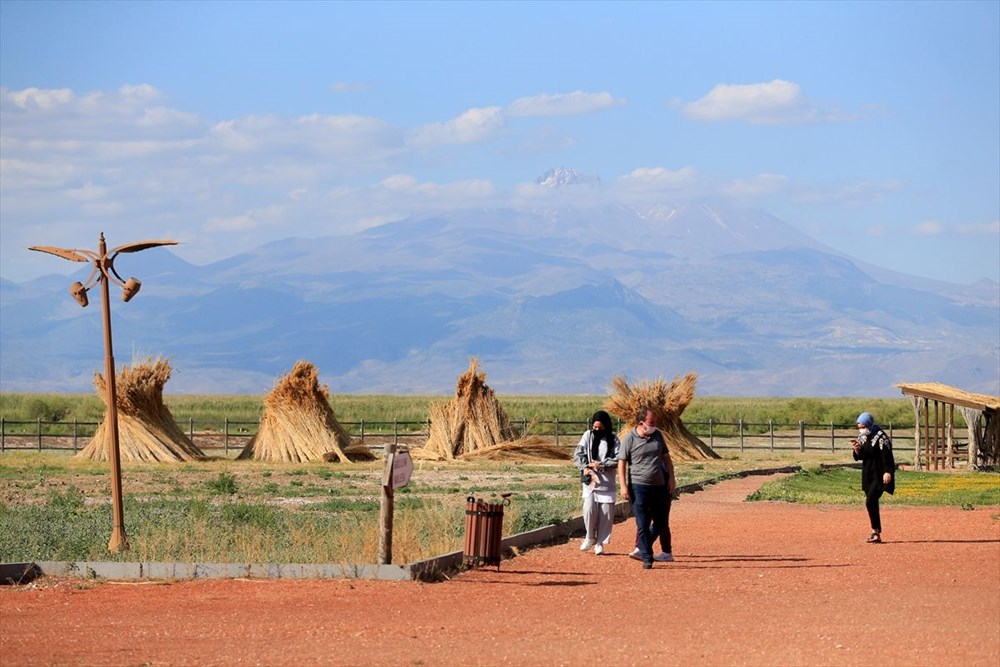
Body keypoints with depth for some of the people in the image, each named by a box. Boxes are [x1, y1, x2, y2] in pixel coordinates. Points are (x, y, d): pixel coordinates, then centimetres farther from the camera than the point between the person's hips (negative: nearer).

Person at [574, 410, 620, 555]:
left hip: (607, 482, 0)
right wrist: (585, 468, -15)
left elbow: (618, 459, -6)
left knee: (606, 513, 1)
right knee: (589, 509, -12)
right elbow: (578, 454, 1)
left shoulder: (613, 439, 0)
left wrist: (601, 465, -15)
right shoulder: (588, 436, 3)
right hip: (590, 480, 0)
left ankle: (600, 543, 13)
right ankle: (590, 537, 11)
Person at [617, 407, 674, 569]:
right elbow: (622, 463, -6)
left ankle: (643, 548, 29)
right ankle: (647, 557, 4)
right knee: (642, 524, -3)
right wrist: (623, 486, -13)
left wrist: (671, 477, 11)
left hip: (659, 485, 5)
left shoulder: (657, 435, 7)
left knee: (661, 523, 9)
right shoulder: (629, 439, -8)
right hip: (639, 487, -5)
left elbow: (666, 457, 18)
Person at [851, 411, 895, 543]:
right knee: (872, 503, 9)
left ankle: (875, 531, -12)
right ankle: (877, 533, 15)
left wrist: (887, 472, -26)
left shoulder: (881, 437, -14)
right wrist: (857, 449, -9)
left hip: (879, 475, -8)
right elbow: (859, 457, 12)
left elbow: (887, 456, -18)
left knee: (870, 501, -17)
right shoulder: (862, 437, 9)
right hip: (868, 475, 8)